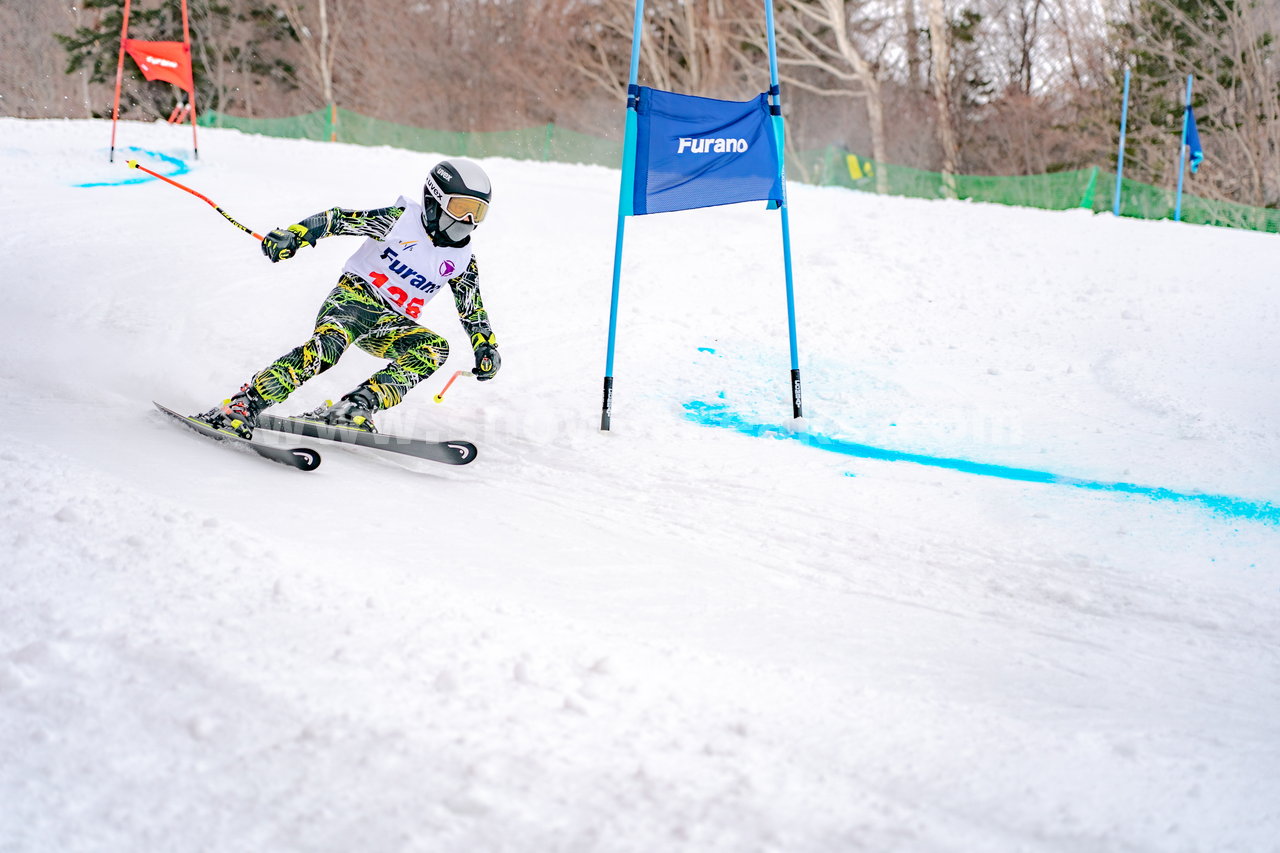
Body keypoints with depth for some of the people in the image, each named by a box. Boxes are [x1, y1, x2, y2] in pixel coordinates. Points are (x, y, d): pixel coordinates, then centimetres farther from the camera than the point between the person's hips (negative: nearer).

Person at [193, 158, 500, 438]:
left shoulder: (462, 259, 9)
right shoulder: (401, 219, -5)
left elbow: (473, 310, 20)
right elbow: (338, 219, -8)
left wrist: (486, 347, 7)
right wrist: (291, 235, -22)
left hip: (393, 324, 5)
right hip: (355, 295, -5)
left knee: (435, 348, -26)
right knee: (328, 344, -36)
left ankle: (355, 408, -37)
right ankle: (242, 406, -38)